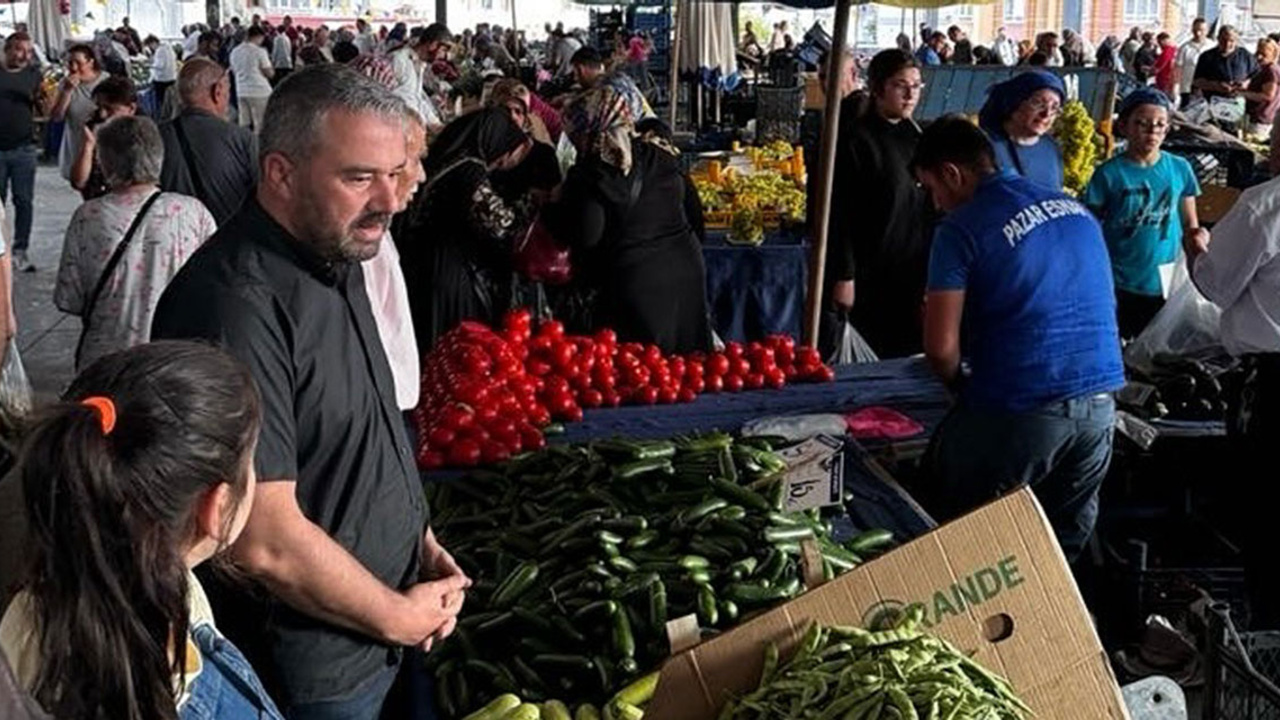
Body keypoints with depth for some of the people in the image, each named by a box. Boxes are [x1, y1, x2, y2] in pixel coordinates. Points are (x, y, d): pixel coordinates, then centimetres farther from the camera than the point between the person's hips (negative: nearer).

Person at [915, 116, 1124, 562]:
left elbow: (940, 347, -14)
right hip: (1100, 404, 6)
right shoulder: (1076, 209, 12)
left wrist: (958, 383, 9)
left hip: (1020, 409, -6)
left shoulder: (961, 229, -8)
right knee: (1065, 546, 16)